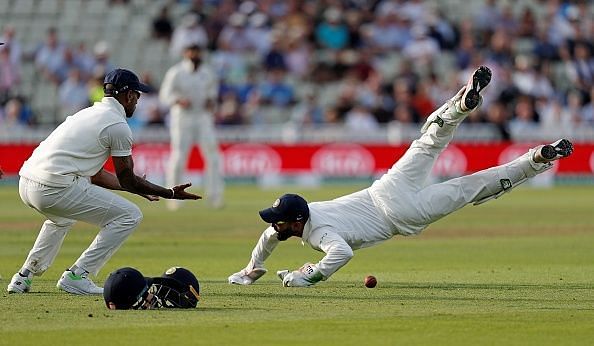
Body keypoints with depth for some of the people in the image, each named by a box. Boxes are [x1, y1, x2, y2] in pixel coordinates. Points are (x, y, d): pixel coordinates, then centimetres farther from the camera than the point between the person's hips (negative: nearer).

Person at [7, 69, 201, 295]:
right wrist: (170, 193, 11)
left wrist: (141, 189, 40)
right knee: (130, 216, -1)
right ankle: (77, 276, -3)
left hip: (26, 185, 9)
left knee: (62, 216, 41)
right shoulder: (118, 125, -2)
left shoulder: (88, 113, 26)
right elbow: (127, 179, 2)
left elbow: (95, 175, 31)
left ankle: (25, 276, 31)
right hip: (56, 189, -9)